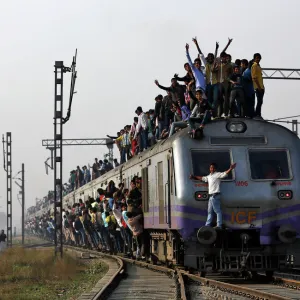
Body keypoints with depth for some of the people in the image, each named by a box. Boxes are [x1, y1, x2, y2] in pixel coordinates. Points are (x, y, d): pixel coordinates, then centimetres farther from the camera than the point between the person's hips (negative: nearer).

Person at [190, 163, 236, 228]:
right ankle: (207, 225, 21)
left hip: (215, 195, -9)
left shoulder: (217, 174, -5)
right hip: (211, 196, 9)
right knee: (210, 211, 14)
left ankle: (219, 225, -10)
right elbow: (202, 178, 37)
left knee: (217, 211, -9)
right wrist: (194, 177, 45)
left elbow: (225, 174, -20)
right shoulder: (209, 176, 21)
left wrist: (230, 169, -36)